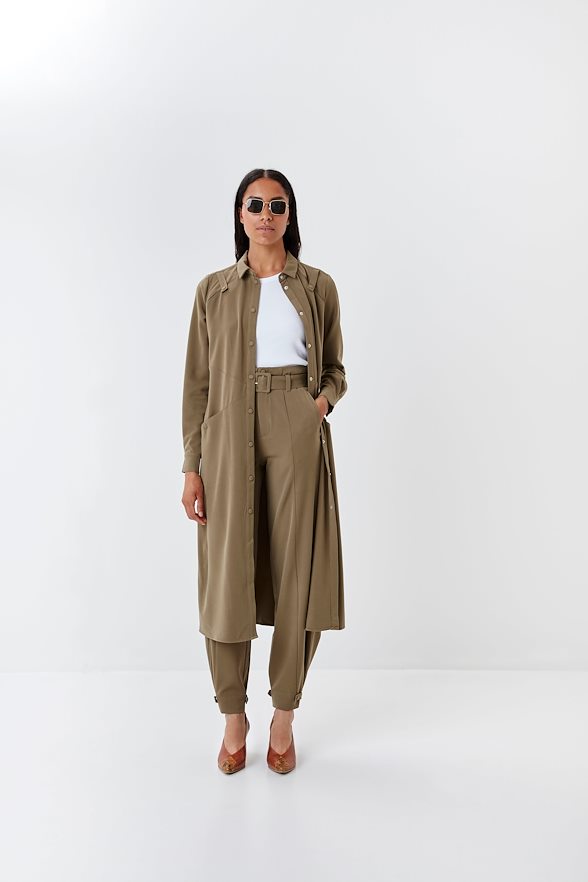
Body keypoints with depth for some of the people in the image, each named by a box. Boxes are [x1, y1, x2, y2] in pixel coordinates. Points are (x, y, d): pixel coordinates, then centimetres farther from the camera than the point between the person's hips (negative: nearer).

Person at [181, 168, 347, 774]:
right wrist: (192, 465, 0)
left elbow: (334, 368, 14)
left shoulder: (318, 286, 9)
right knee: (227, 578, 1)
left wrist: (325, 398, -9)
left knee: (298, 575, 1)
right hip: (230, 438, 0)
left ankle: (284, 718, 20)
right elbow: (197, 381, 6)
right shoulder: (213, 289, 9)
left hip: (299, 438, 0)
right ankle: (233, 717, 21)